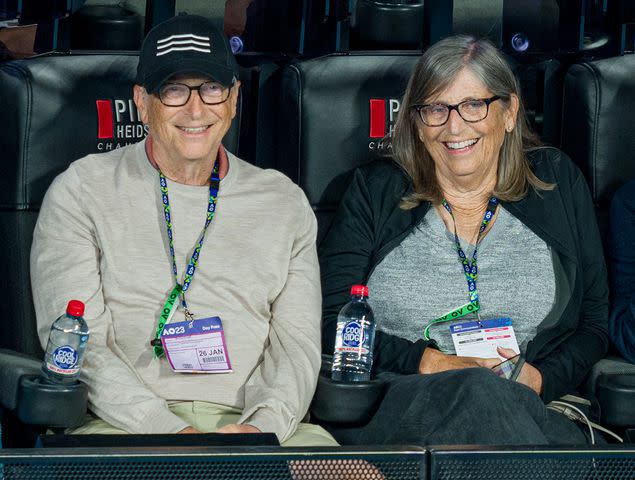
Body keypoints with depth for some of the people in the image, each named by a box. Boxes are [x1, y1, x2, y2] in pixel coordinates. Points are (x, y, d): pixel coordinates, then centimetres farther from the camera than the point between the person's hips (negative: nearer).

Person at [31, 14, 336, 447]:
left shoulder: (284, 203, 16)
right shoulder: (81, 192, 7)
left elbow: (296, 344, 11)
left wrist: (262, 427, -11)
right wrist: (171, 432, -16)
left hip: (253, 422, 3)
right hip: (125, 423, -2)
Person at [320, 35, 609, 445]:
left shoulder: (558, 184, 14)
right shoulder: (375, 192, 12)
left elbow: (595, 323, 13)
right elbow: (331, 321, 3)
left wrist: (541, 378, -8)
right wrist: (430, 363, -11)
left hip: (532, 408, 1)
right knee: (484, 394, -38)